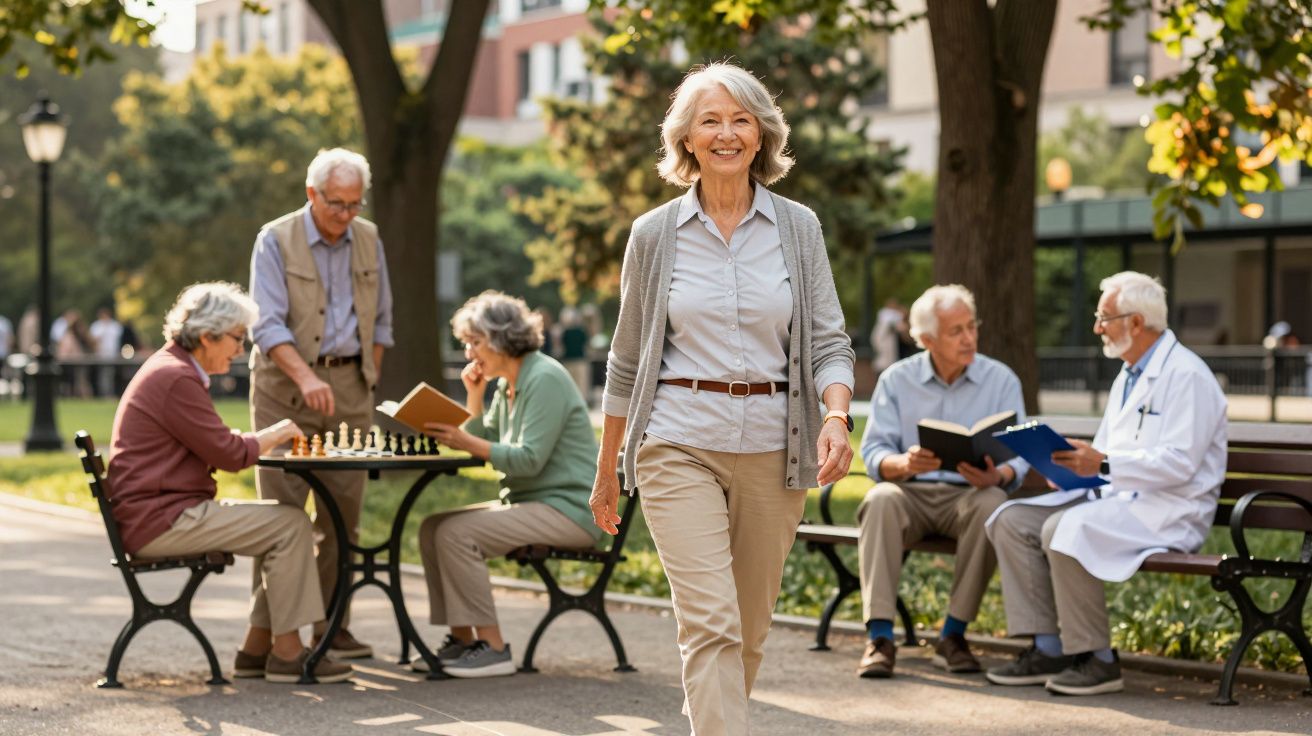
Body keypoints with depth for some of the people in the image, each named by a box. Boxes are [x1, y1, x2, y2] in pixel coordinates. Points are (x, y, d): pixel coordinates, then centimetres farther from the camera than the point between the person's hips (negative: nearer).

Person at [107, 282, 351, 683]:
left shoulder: (170, 369, 18)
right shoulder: (176, 379, -17)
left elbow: (215, 445, 19)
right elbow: (231, 455, -16)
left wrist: (272, 436, 6)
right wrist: (277, 433, 0)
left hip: (162, 513, 11)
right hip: (160, 521, -11)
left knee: (288, 522, 9)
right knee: (291, 525, -14)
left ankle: (257, 650, 7)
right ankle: (286, 654, -8)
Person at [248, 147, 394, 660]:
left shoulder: (368, 241, 10)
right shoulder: (276, 241, -6)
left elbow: (381, 320, 18)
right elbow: (268, 324, -15)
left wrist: (366, 382, 9)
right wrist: (306, 377, -29)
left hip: (349, 385, 5)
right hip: (284, 389, -4)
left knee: (344, 511, 4)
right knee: (282, 510, -7)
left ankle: (333, 628, 10)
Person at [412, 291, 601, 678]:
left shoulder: (545, 379, -15)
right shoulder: (506, 385, 15)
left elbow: (529, 459, -22)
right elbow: (485, 442, 11)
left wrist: (467, 443, -24)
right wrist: (474, 395, 2)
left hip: (567, 509, -10)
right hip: (529, 502, 10)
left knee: (456, 533, -23)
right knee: (432, 527, 1)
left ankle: (493, 647, -18)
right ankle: (462, 640, 4)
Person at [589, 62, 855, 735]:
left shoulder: (798, 228, 5)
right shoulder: (655, 235, 3)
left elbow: (829, 342, 3)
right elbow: (627, 359, 11)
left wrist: (837, 416, -18)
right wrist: (605, 471, 14)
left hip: (772, 450, 2)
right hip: (680, 449, -2)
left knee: (749, 630, 11)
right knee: (711, 625, -14)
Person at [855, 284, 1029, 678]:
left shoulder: (1001, 380, 3)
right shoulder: (896, 379, 5)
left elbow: (1017, 457, -3)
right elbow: (874, 452, -2)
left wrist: (997, 475, -28)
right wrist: (903, 464, -26)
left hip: (969, 494, 0)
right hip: (911, 492, 0)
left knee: (992, 506, -34)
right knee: (880, 501, -33)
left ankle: (953, 634, -23)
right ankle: (880, 638, -35)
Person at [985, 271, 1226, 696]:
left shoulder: (1185, 376, -12)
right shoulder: (1128, 378, 20)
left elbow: (1179, 462, -21)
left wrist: (1104, 465, -26)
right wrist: (1072, 461, 3)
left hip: (1169, 510, -10)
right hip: (1116, 496, 10)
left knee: (1065, 530, -31)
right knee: (1012, 521, -4)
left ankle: (1097, 659, -20)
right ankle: (1047, 650, -6)